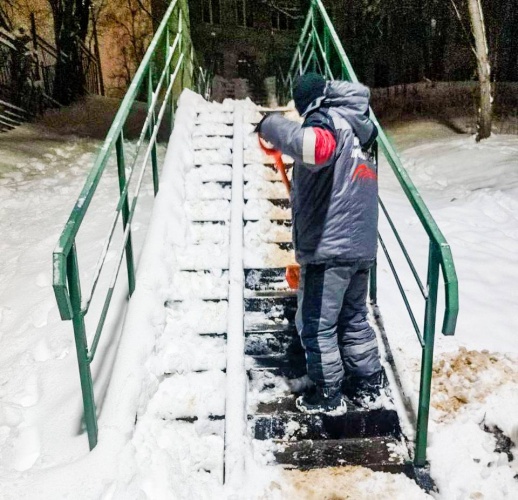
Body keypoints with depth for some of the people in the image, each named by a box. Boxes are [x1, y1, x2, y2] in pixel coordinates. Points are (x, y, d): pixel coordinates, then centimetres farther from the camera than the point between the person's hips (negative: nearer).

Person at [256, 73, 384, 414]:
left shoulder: (327, 119, -11)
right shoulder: (360, 124, 16)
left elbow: (315, 147, -36)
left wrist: (273, 126, -21)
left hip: (329, 247, -9)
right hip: (363, 245, 9)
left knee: (316, 324, 5)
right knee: (355, 319, 21)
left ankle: (329, 395, 17)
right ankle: (368, 383, 31)